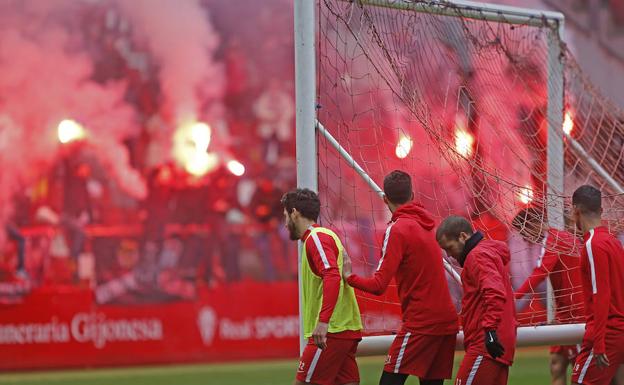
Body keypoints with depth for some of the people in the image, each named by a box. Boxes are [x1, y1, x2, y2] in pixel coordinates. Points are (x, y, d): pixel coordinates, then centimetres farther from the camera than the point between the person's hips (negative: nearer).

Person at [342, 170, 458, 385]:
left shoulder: (397, 230, -10)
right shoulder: (425, 224, 12)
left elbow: (378, 286, -14)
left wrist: (349, 277, 0)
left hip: (421, 323, -7)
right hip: (446, 320, 7)